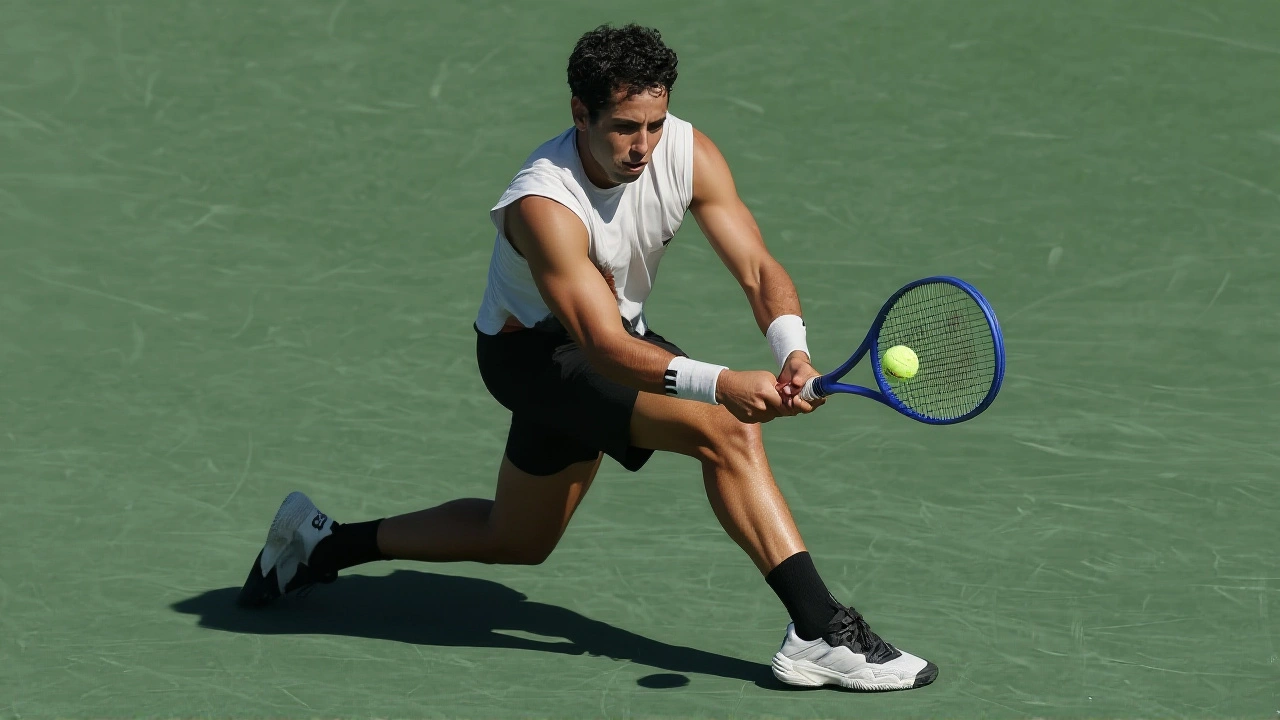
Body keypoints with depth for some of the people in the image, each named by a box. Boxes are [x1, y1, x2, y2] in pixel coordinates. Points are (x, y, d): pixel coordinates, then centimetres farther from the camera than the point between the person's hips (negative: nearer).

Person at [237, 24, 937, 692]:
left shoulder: (688, 153, -18)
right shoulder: (543, 204, -35)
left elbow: (759, 269, -19)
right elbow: (605, 347, -41)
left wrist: (792, 350, -40)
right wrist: (720, 383, -55)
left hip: (618, 333, 8)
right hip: (533, 351, -8)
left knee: (517, 540, 21)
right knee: (724, 429, -27)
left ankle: (320, 543, 34)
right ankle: (819, 631, -26)